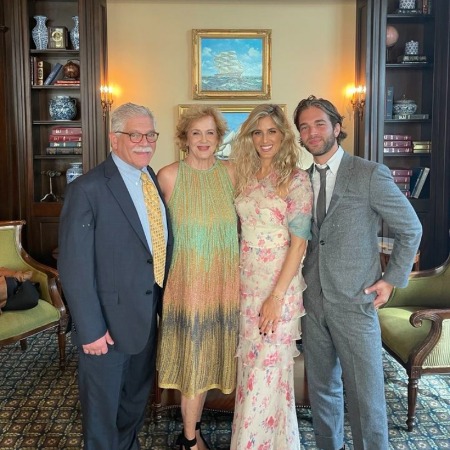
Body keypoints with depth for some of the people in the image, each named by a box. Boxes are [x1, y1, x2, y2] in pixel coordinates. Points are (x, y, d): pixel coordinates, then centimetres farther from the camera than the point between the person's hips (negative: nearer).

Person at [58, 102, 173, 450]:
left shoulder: (158, 181, 3)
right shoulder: (88, 189, -18)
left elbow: (160, 245, 7)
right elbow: (75, 267, -19)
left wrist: (165, 304, 4)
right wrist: (91, 330, -18)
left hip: (150, 316, 7)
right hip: (109, 322, -6)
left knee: (137, 399, 26)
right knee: (103, 406, 16)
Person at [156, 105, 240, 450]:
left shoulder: (231, 172, 1)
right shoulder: (169, 175, -8)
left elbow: (238, 221, 8)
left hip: (225, 279, 3)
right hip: (188, 278, -3)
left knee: (208, 356, 15)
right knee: (192, 357, 7)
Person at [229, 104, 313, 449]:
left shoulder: (296, 178, -9)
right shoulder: (245, 175, 8)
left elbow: (299, 241, -13)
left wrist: (276, 295, -17)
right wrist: (238, 278, 5)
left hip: (280, 281, -5)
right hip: (247, 280, 5)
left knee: (269, 364, 2)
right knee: (250, 363, 14)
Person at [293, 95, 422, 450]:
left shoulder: (371, 174, -8)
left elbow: (411, 229, -1)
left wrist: (392, 279, -3)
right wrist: (302, 281, 6)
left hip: (355, 301, -4)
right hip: (313, 300, 5)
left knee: (365, 393, 2)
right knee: (322, 387, 17)